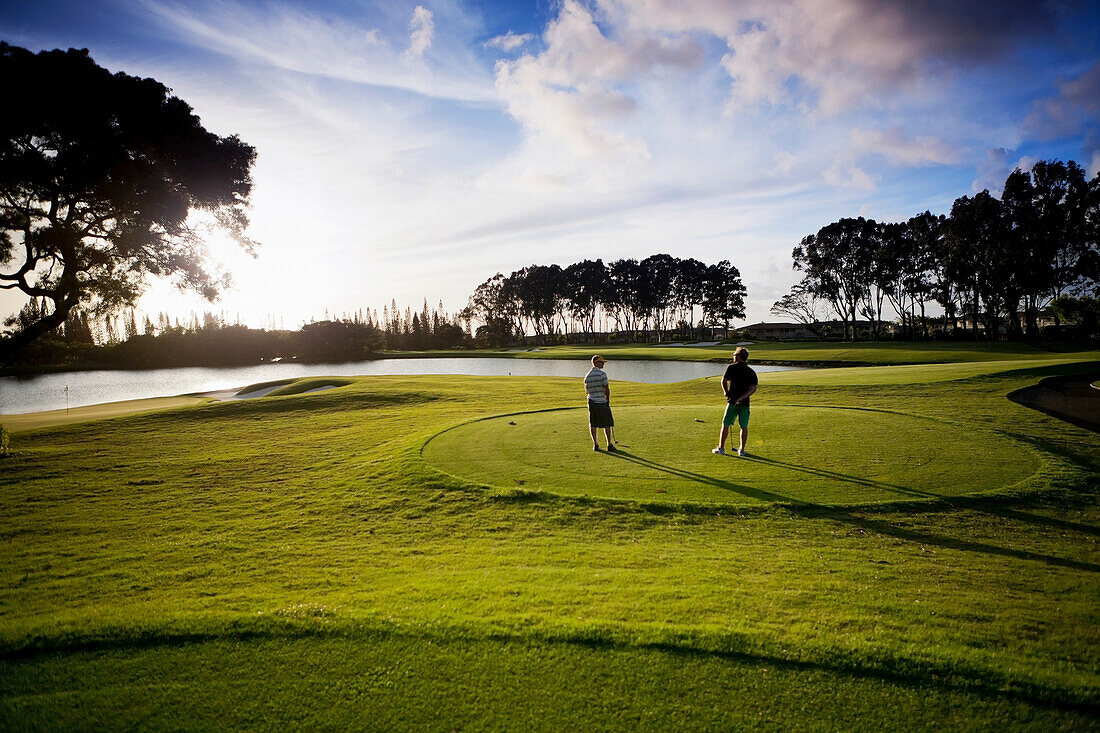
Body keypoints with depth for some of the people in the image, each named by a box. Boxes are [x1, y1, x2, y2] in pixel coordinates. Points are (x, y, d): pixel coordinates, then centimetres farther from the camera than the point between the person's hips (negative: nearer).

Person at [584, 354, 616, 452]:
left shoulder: (587, 376, 5)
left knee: (593, 424, 10)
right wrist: (608, 400, 1)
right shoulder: (602, 374, -13)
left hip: (591, 401, 6)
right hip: (602, 402, -6)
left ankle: (595, 444, 14)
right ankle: (609, 445, 2)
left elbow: (587, 390, 11)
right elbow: (606, 389, -13)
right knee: (607, 424, 2)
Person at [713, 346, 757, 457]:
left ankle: (721, 448, 9)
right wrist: (742, 398, -11)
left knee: (726, 425, 6)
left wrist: (727, 393, 5)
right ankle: (742, 449, 13)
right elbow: (753, 388, -6)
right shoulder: (752, 372, 6)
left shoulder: (731, 368, -2)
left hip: (732, 402, -3)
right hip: (745, 403, 3)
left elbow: (724, 381, -10)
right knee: (744, 427, 11)